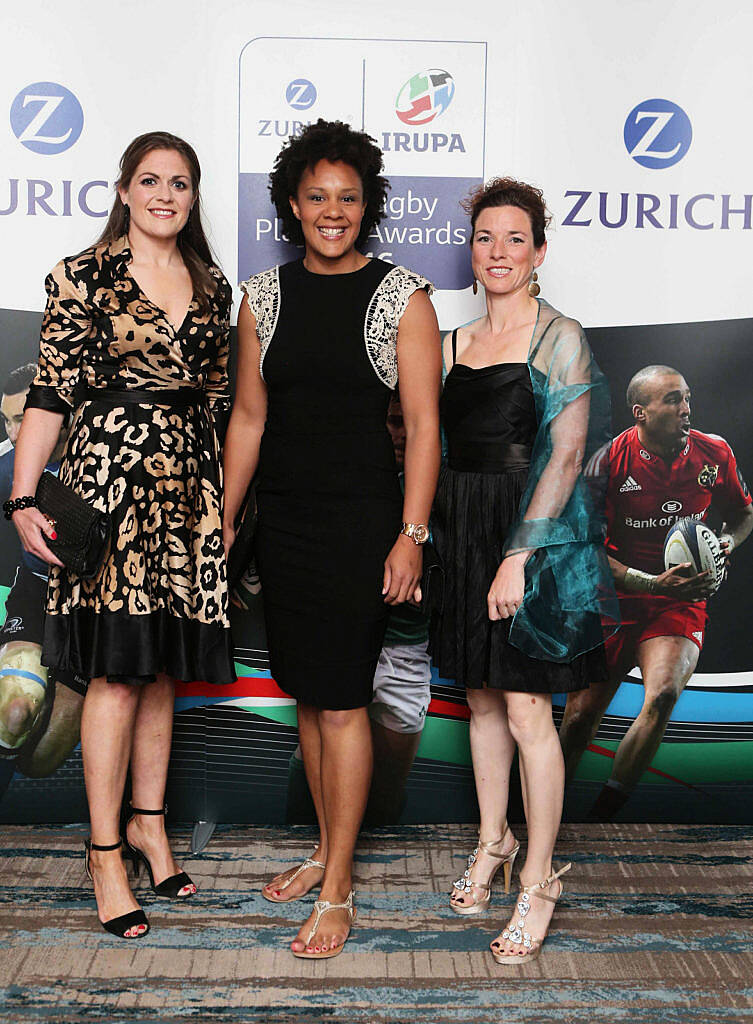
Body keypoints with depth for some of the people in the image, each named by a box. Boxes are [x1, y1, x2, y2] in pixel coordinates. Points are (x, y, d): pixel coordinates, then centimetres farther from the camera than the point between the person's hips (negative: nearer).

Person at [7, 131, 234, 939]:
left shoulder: (211, 286, 13)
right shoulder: (83, 277, -1)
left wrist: (229, 492, 15)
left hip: (188, 487, 5)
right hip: (110, 476, -5)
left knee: (163, 667, 11)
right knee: (117, 670, -3)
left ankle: (149, 821, 26)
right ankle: (106, 850, 9)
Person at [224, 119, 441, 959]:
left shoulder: (401, 296, -3)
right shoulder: (264, 295, 8)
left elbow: (423, 424, -6)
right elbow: (248, 417, 12)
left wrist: (411, 535, -12)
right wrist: (225, 516, 10)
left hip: (361, 520, -4)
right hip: (283, 520, 4)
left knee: (342, 701, -2)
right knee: (305, 694, 13)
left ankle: (338, 894, 9)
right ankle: (327, 849, 30)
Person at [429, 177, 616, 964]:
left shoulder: (559, 338, -7)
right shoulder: (455, 340, 11)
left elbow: (565, 455, -13)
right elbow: (434, 440, 14)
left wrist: (520, 553, -19)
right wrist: (421, 534, 5)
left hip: (534, 532, -6)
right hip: (460, 531, 6)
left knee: (527, 712, -3)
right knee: (481, 699, 15)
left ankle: (538, 879, 12)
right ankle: (492, 841, 33)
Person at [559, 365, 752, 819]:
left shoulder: (714, 453, -2)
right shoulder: (610, 461, -10)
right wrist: (655, 583, -20)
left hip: (683, 602, 1)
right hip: (616, 598, -1)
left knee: (663, 695, -28)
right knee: (579, 719, -3)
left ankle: (602, 815, -17)